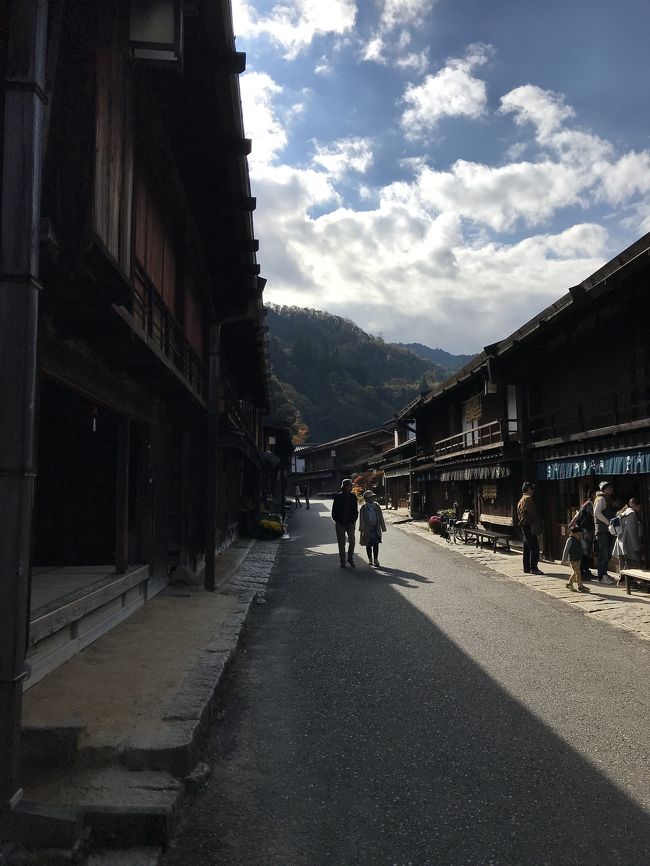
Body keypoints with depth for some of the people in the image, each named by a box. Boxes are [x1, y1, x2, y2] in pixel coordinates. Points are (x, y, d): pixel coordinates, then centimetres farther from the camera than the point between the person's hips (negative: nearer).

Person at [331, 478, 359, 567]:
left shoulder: (353, 497, 1)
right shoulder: (338, 497, -6)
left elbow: (356, 510, 8)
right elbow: (334, 510, -2)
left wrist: (354, 520, -2)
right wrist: (337, 521, -7)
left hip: (351, 523, 2)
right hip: (340, 523, -2)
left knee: (352, 541, 3)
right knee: (341, 543, 6)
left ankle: (351, 559, 20)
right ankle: (342, 561, 15)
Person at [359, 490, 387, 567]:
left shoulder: (376, 506, 6)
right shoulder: (363, 507, -3)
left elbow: (380, 517, 10)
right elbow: (361, 518, -5)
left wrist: (383, 527, 10)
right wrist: (362, 528, -12)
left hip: (376, 528, 2)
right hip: (367, 528, -2)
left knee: (376, 544, -1)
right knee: (368, 545, 8)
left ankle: (375, 560, 5)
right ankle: (370, 560, 20)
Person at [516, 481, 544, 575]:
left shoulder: (521, 500, 18)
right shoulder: (528, 498, -12)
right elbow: (532, 512, -17)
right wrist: (537, 521, -3)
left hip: (523, 526, 10)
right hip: (529, 526, -10)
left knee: (527, 547, 12)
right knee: (534, 547, -9)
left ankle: (526, 568, 15)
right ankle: (533, 568, -10)